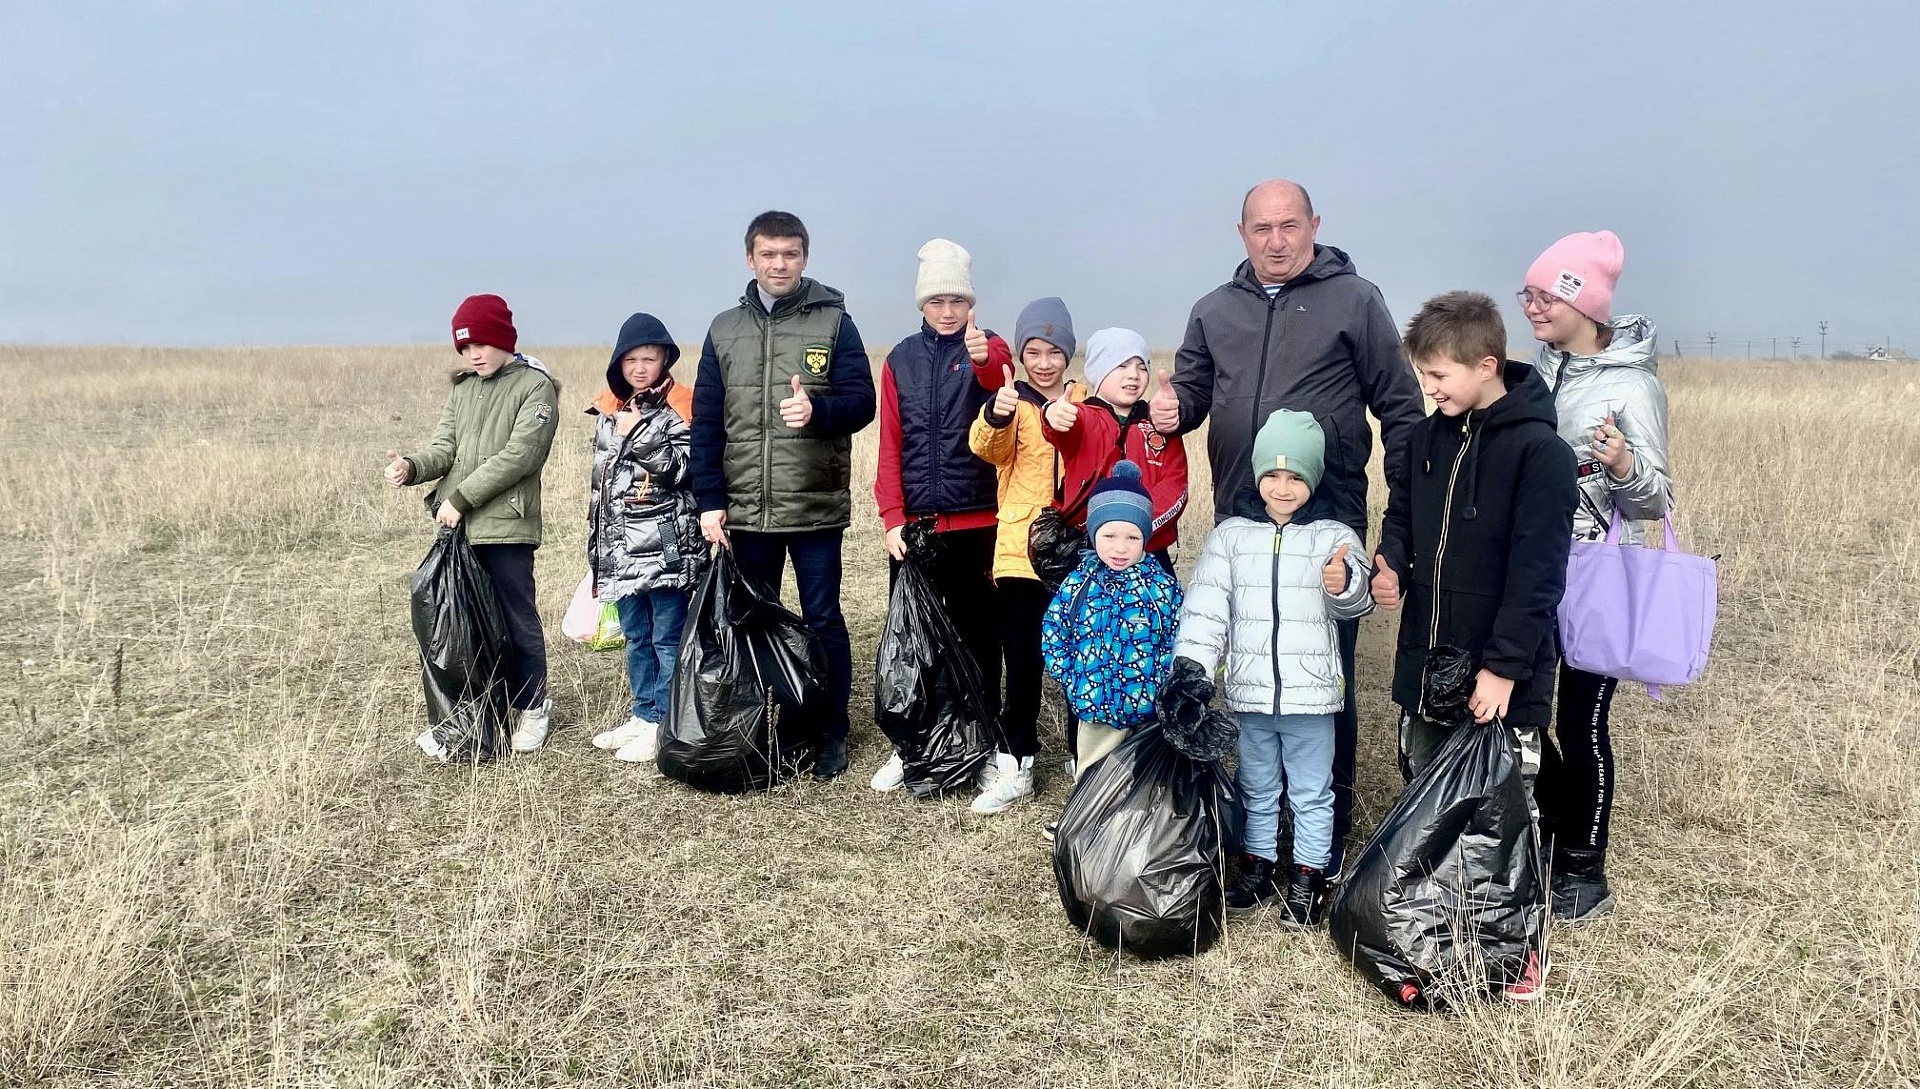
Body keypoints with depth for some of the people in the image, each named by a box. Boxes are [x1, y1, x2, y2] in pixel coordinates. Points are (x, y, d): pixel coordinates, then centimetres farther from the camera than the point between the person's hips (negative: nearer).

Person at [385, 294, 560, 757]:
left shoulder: (535, 387, -4)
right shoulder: (462, 389, 17)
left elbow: (518, 455, -14)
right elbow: (444, 448, 7)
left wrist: (461, 497, -17)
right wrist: (412, 467, -15)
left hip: (506, 527, -6)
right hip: (459, 526, 6)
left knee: (516, 619, 2)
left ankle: (532, 706, 17)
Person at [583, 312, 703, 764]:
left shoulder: (680, 409, -6)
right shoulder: (607, 410, 14)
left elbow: (681, 469, -15)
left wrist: (639, 434, -21)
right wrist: (596, 542, 21)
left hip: (667, 545, -7)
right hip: (621, 547, 7)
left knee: (668, 639, -2)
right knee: (636, 637, 16)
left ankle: (663, 724, 6)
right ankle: (642, 715, 26)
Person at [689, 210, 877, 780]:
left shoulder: (833, 321, 1)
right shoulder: (725, 329, 8)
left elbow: (861, 400, -5)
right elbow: (706, 423, 6)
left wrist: (817, 409, -26)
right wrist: (710, 501, -1)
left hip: (816, 507, -3)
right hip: (744, 510, 3)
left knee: (823, 620, 5)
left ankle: (832, 732, 17)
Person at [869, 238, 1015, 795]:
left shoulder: (991, 350, 0)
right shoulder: (900, 360, 7)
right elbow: (890, 446, 4)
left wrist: (985, 359, -47)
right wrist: (892, 518, -4)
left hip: (975, 523, -2)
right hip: (913, 525, 2)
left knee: (977, 635, 6)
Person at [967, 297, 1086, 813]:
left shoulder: (1085, 403, 7)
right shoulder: (1011, 400, 1)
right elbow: (987, 447, -20)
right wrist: (997, 415, -41)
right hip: (1020, 551, -1)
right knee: (1022, 665, 6)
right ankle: (1017, 766, 18)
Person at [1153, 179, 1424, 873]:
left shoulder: (1354, 300, -1)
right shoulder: (1214, 311, 11)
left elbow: (1401, 408, -1)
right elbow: (1192, 389, 17)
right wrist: (1173, 408, -8)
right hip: (1239, 523, 4)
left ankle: (1329, 826, 20)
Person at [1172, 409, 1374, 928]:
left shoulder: (1334, 537, -4)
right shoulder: (1231, 535, 1)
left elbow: (1357, 603, -16)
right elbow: (1206, 606, -4)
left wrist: (1346, 584, -39)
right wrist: (1191, 663, -16)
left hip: (1311, 695, -2)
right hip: (1249, 692, 2)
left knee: (1311, 793, 12)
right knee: (1257, 789, 18)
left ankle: (1308, 876, 25)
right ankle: (1258, 866, 33)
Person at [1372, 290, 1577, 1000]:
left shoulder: (1539, 451, -15)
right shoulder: (1427, 438, 5)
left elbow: (1537, 573, -18)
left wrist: (1504, 666, -21)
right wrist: (1389, 562, -5)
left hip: (1500, 675, -6)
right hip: (1426, 657, 6)